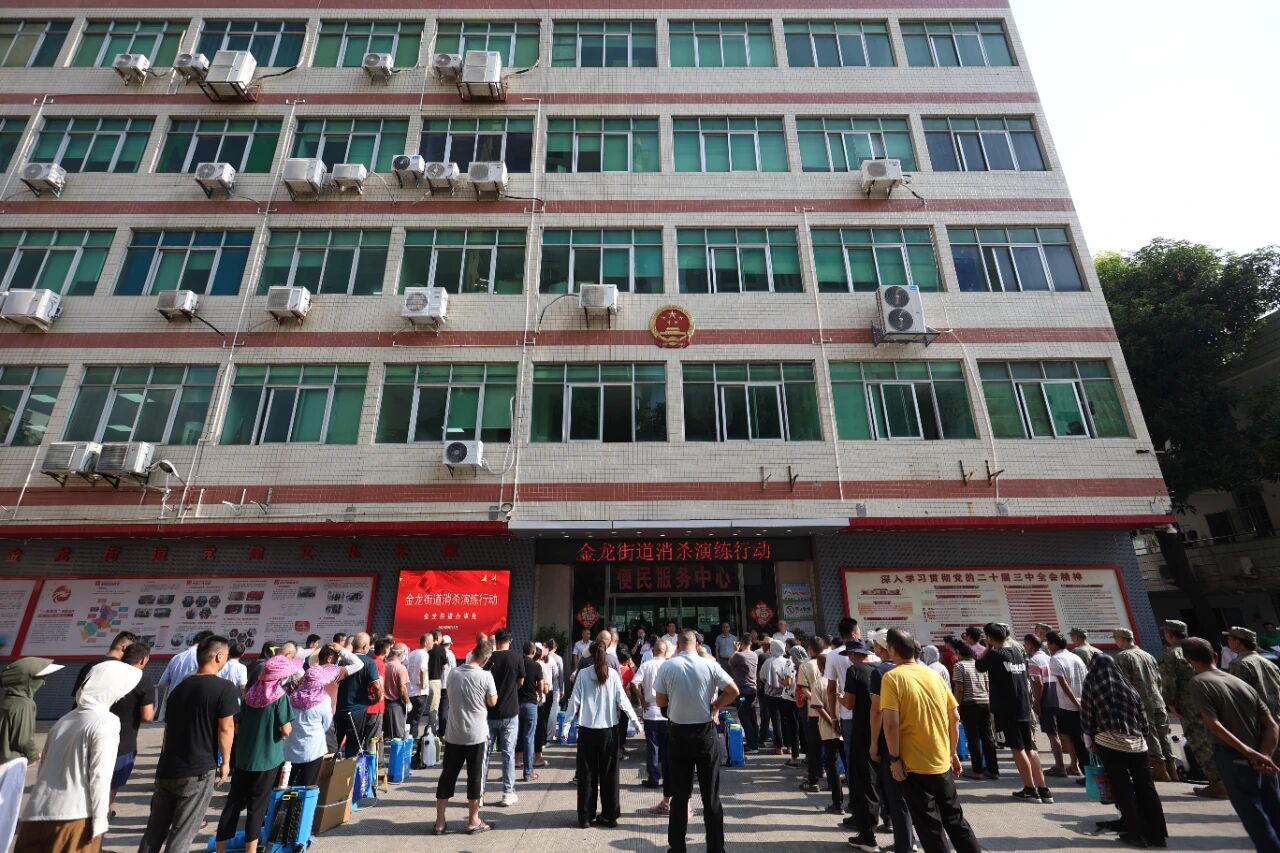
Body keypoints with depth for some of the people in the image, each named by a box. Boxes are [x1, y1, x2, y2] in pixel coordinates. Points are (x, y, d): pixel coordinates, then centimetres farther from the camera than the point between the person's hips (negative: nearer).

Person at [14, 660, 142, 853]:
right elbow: (99, 777, -13)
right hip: (73, 816, -6)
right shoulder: (104, 724, -11)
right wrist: (100, 819, -5)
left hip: (36, 814, 6)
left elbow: (44, 766, 17)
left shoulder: (64, 720, 9)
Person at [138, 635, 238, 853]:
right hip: (198, 772, -7)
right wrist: (225, 761, 0)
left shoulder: (180, 687, 10)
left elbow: (168, 727, 17)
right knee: (181, 834, 3)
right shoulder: (225, 688, -13)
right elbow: (225, 728, -14)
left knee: (155, 830, 19)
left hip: (166, 769, 7)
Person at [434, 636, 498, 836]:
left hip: (453, 734, 4)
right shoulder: (485, 676, -16)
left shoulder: (453, 673, -2)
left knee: (447, 776, 13)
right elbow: (492, 702, -4)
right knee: (475, 777, 8)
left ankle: (439, 822, 20)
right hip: (477, 735, -4)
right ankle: (473, 822, 18)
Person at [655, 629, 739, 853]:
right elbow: (734, 691, -9)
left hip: (678, 734, 1)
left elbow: (660, 702, -1)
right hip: (705, 733, 0)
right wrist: (714, 706, 3)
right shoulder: (709, 665, -10)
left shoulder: (667, 667, -8)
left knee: (679, 795, 13)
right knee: (711, 796, 12)